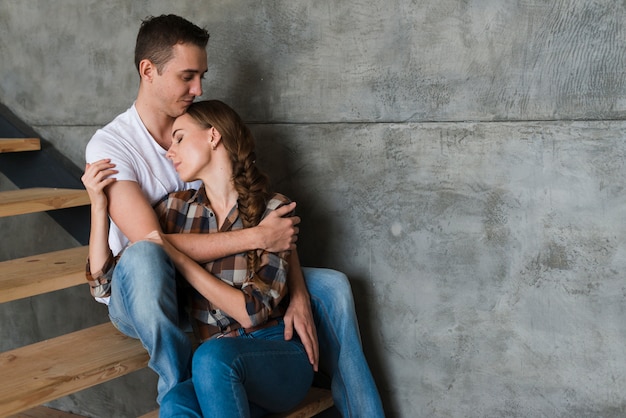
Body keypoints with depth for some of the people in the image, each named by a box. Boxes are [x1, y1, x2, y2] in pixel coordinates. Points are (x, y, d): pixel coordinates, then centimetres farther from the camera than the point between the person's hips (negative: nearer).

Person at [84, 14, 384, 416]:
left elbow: (276, 221, -5)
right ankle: (180, 385, -19)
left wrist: (298, 295, -18)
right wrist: (257, 236, -31)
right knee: (145, 258, -41)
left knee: (332, 285, -7)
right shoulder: (110, 145, -16)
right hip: (140, 295, -4)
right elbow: (150, 241, -29)